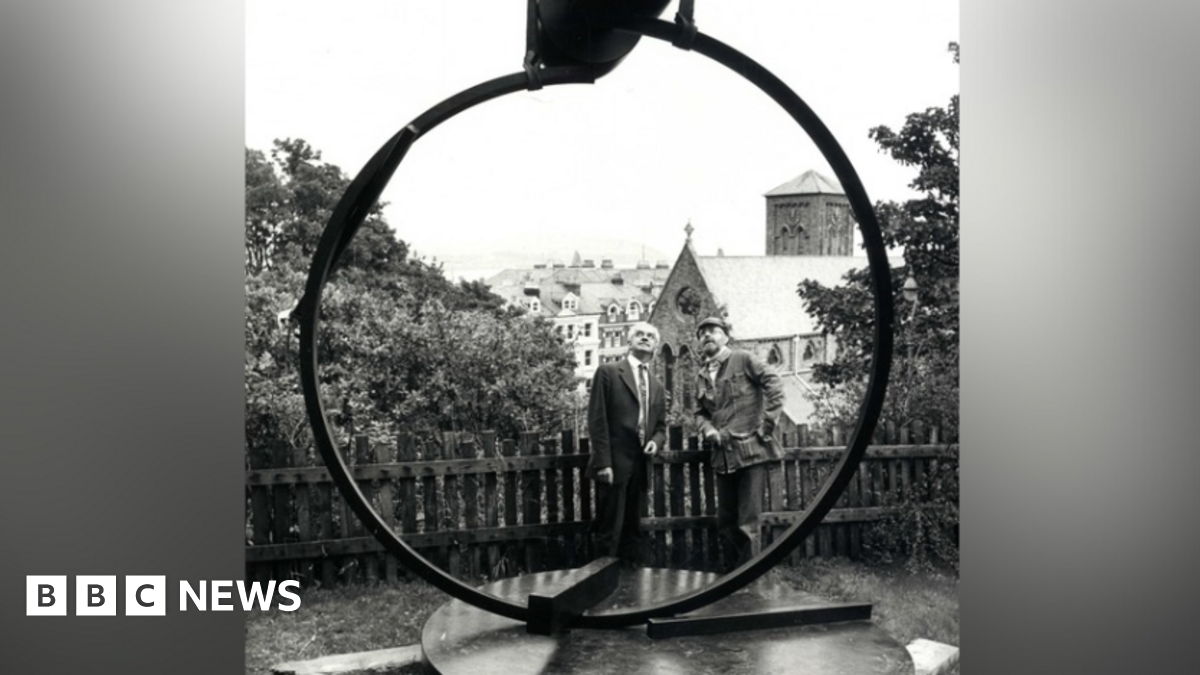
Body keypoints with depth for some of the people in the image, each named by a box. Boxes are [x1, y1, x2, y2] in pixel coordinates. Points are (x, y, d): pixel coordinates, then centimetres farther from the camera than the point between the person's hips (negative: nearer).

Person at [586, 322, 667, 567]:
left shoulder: (657, 386, 18)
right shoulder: (608, 372, -1)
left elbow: (661, 426, 21)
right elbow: (597, 419, -7)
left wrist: (655, 441, -3)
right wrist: (603, 462, -14)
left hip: (641, 464, 6)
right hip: (614, 463, -5)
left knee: (634, 529, 8)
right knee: (610, 529, -3)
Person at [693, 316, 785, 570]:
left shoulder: (743, 359, -1)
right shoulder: (701, 375, 15)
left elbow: (774, 386, -8)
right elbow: (700, 412, 19)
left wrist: (767, 424, -12)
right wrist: (708, 431, -1)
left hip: (751, 450, -6)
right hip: (722, 456, 6)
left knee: (747, 523, -6)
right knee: (725, 523, 11)